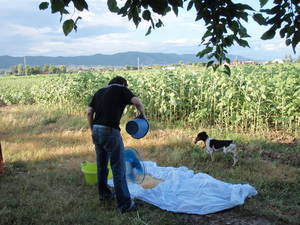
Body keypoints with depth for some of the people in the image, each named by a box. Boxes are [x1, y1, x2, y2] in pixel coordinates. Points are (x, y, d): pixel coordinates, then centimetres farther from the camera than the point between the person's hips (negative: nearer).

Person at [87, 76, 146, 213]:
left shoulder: (100, 91, 19)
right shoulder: (121, 89, 3)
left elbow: (89, 112, 14)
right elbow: (137, 102, -11)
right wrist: (142, 115, 6)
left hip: (96, 130, 7)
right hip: (110, 131, -7)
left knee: (101, 164, 21)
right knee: (118, 168, -2)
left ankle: (104, 193, 37)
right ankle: (125, 204, 3)